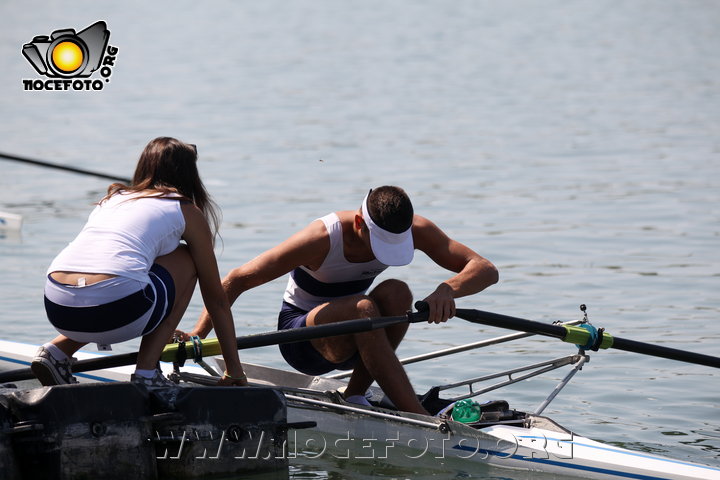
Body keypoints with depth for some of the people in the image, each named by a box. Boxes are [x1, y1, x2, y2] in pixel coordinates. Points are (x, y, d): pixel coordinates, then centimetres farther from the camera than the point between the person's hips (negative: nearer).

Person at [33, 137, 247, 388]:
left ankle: (57, 351, 16)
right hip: (115, 310, -6)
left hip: (56, 310, 6)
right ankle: (146, 374, 13)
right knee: (186, 260, 23)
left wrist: (167, 331, 61)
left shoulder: (114, 198, 32)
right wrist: (234, 369, 33)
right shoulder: (187, 211, 17)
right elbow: (216, 298, 22)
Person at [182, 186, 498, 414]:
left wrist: (447, 289, -39)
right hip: (300, 336, -4)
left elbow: (486, 270, -18)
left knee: (397, 292, -30)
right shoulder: (323, 239, -28)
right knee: (363, 309, -38)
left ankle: (355, 395, -18)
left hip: (350, 341, 4)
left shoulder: (414, 230, -16)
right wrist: (198, 335, -31)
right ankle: (418, 418, -39)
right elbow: (237, 280, -24)